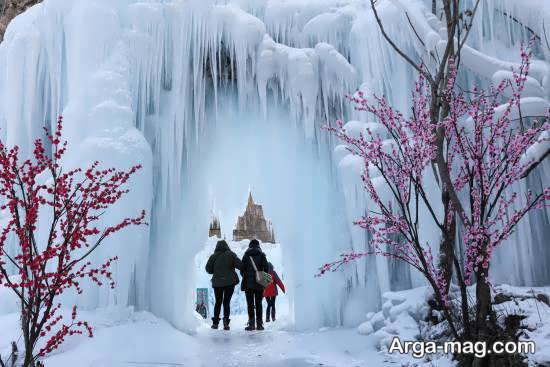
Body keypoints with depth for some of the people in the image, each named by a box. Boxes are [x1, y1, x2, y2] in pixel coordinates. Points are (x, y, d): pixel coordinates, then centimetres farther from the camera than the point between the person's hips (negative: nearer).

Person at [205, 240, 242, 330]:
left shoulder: (213, 256, 0)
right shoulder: (231, 254, -2)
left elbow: (208, 269, 2)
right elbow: (239, 265, -11)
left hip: (217, 282, 1)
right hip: (230, 282, -1)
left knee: (218, 302, 13)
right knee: (226, 302, 5)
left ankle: (215, 322, 11)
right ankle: (226, 320, -11)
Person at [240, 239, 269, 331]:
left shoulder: (246, 255, 2)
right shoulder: (262, 255, 3)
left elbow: (242, 269, 0)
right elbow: (266, 268, -3)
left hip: (248, 283, -1)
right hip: (259, 284, 1)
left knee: (250, 304, 3)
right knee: (258, 303, 7)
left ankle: (251, 323, -3)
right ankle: (259, 324, 5)